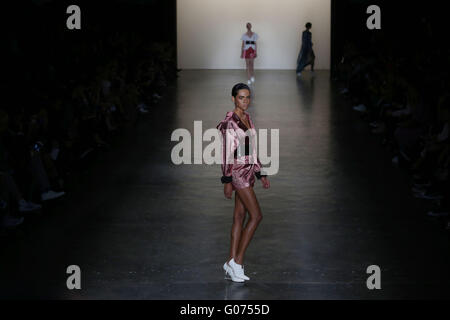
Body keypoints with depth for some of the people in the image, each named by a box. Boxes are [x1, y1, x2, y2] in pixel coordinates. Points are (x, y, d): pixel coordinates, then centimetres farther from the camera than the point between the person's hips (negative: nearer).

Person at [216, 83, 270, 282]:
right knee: (256, 215, -11)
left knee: (240, 216, 7)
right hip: (237, 171, -8)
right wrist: (227, 180, -16)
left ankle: (232, 263, 10)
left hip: (248, 170, 8)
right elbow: (227, 153, -14)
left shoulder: (247, 118, 13)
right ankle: (237, 261, -4)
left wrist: (260, 174, 18)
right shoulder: (229, 122, -12)